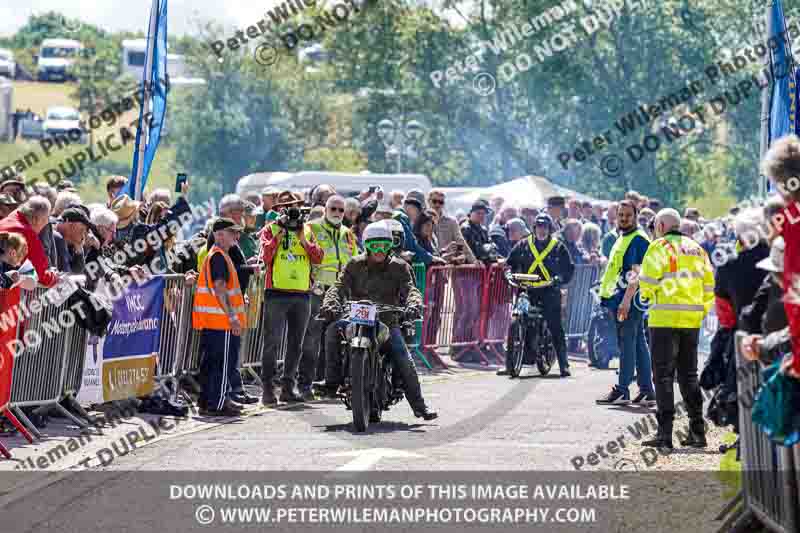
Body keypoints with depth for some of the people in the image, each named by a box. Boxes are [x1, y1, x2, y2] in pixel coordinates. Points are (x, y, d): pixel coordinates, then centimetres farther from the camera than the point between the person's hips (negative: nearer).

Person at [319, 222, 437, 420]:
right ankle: (332, 379, -19)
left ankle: (419, 406, -2)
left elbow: (410, 289, -10)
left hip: (387, 321, 0)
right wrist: (330, 304, -29)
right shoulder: (355, 265, 4)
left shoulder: (399, 267, 3)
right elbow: (340, 287, -7)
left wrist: (414, 305, -35)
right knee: (333, 331, -28)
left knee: (404, 360, -14)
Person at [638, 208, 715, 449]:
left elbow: (648, 279, -13)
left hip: (665, 318, -6)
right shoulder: (696, 249, 15)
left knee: (664, 375, -3)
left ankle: (665, 433, -8)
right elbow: (709, 285, 14)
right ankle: (697, 431, 14)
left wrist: (647, 294, 8)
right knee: (688, 375, 15)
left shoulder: (660, 246, -5)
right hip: (692, 320, 6)